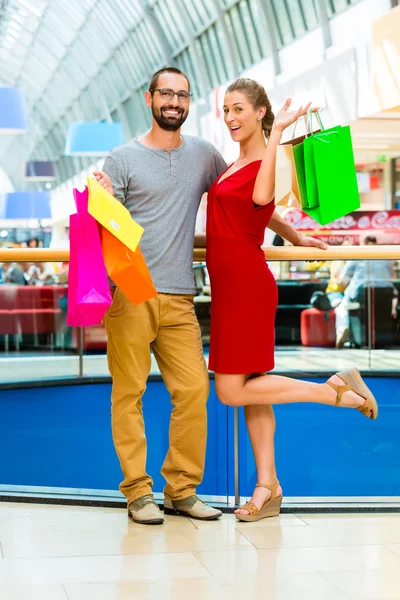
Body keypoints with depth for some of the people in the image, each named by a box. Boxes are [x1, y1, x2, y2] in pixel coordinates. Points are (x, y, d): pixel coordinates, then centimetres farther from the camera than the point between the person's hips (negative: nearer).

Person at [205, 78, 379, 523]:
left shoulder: (263, 163, -12)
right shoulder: (236, 165, 14)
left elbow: (262, 198, -33)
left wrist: (277, 133, -32)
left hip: (247, 285, -9)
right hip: (231, 285, 9)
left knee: (232, 391, -9)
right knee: (249, 390, 8)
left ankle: (335, 390, 1)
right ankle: (268, 487, 13)